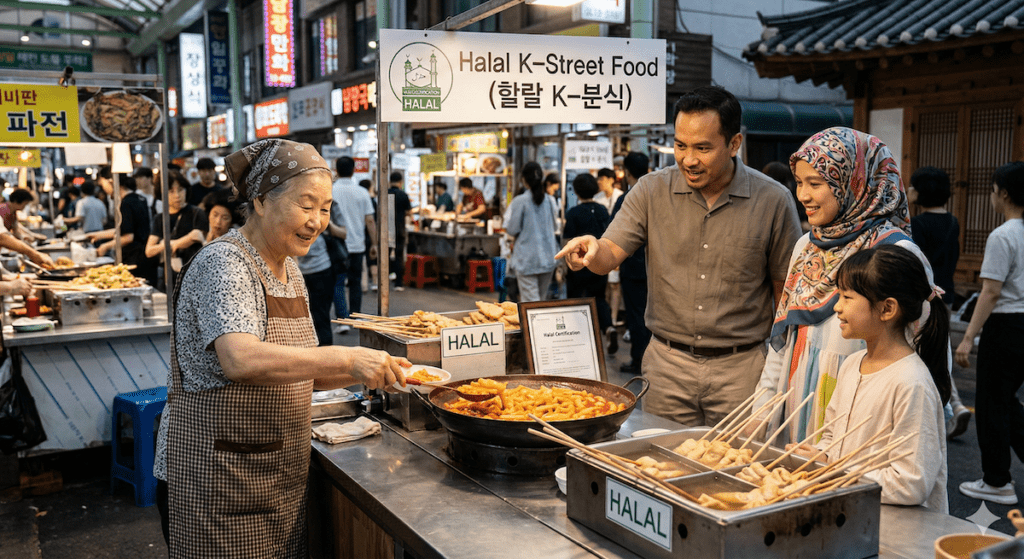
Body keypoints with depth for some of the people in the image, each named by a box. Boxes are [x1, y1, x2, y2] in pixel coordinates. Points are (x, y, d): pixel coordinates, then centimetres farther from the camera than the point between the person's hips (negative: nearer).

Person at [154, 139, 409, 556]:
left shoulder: (288, 268, 9)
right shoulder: (222, 265, -17)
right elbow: (241, 361, -34)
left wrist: (365, 372, -1)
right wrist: (346, 358, -35)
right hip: (215, 483, -8)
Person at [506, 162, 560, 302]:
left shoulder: (519, 201, -11)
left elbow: (513, 230, -8)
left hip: (527, 258, -5)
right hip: (548, 257, 5)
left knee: (530, 302, -3)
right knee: (540, 298, 17)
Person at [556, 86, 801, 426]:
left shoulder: (773, 200, -4)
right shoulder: (652, 191, 0)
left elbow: (786, 290, 3)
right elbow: (611, 255, -6)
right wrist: (593, 250, -29)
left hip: (740, 366, -1)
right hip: (667, 363, 2)